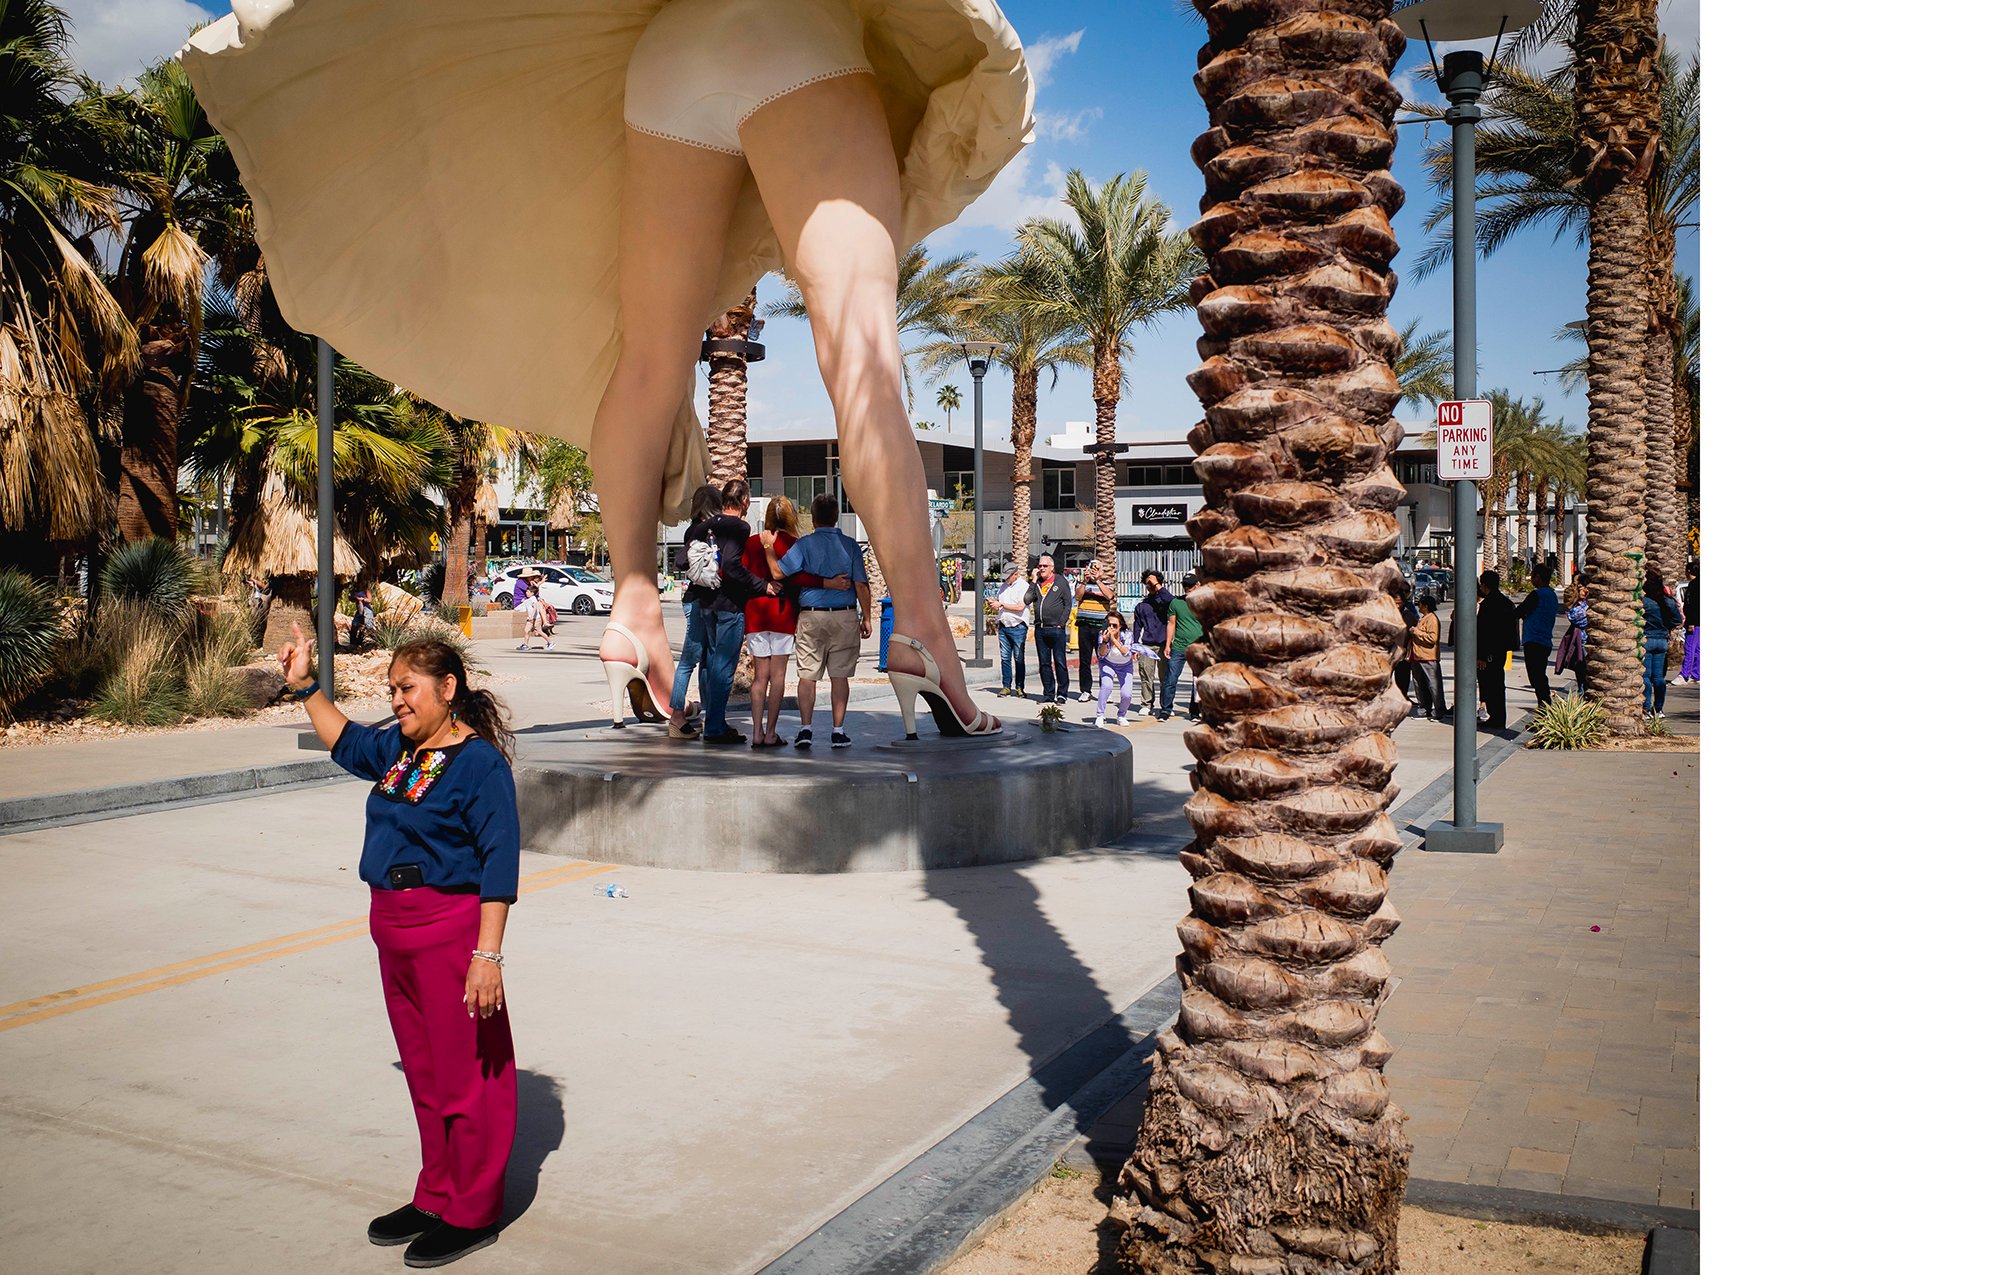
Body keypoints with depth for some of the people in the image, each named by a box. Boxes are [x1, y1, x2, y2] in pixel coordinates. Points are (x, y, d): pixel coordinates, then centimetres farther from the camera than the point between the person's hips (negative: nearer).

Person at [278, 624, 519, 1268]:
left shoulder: (479, 761, -16)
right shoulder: (398, 748, 9)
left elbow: (500, 864, -18)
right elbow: (347, 741, 34)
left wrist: (487, 954, -22)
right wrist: (305, 687, 26)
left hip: (451, 932, -9)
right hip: (394, 933, 9)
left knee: (465, 1075, 2)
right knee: (423, 1072, 19)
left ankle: (472, 1214, 16)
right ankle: (437, 1196, 33)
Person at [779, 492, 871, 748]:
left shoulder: (804, 544, -3)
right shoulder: (849, 544, 0)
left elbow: (779, 572, -10)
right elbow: (861, 585, -1)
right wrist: (866, 618, 6)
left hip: (811, 616, 0)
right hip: (845, 616, 1)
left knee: (807, 675, 5)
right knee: (839, 675, 5)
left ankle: (805, 729, 1)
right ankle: (838, 732, 6)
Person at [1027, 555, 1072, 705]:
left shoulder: (1061, 582, 3)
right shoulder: (1036, 583, 14)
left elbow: (1068, 605, 1)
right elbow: (1027, 599, 0)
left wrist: (1061, 624, -7)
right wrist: (1034, 581, -2)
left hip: (1056, 629, -4)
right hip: (1040, 629, 4)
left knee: (1060, 662, -2)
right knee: (1044, 663, 6)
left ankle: (1062, 694, 4)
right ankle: (1048, 695, 11)